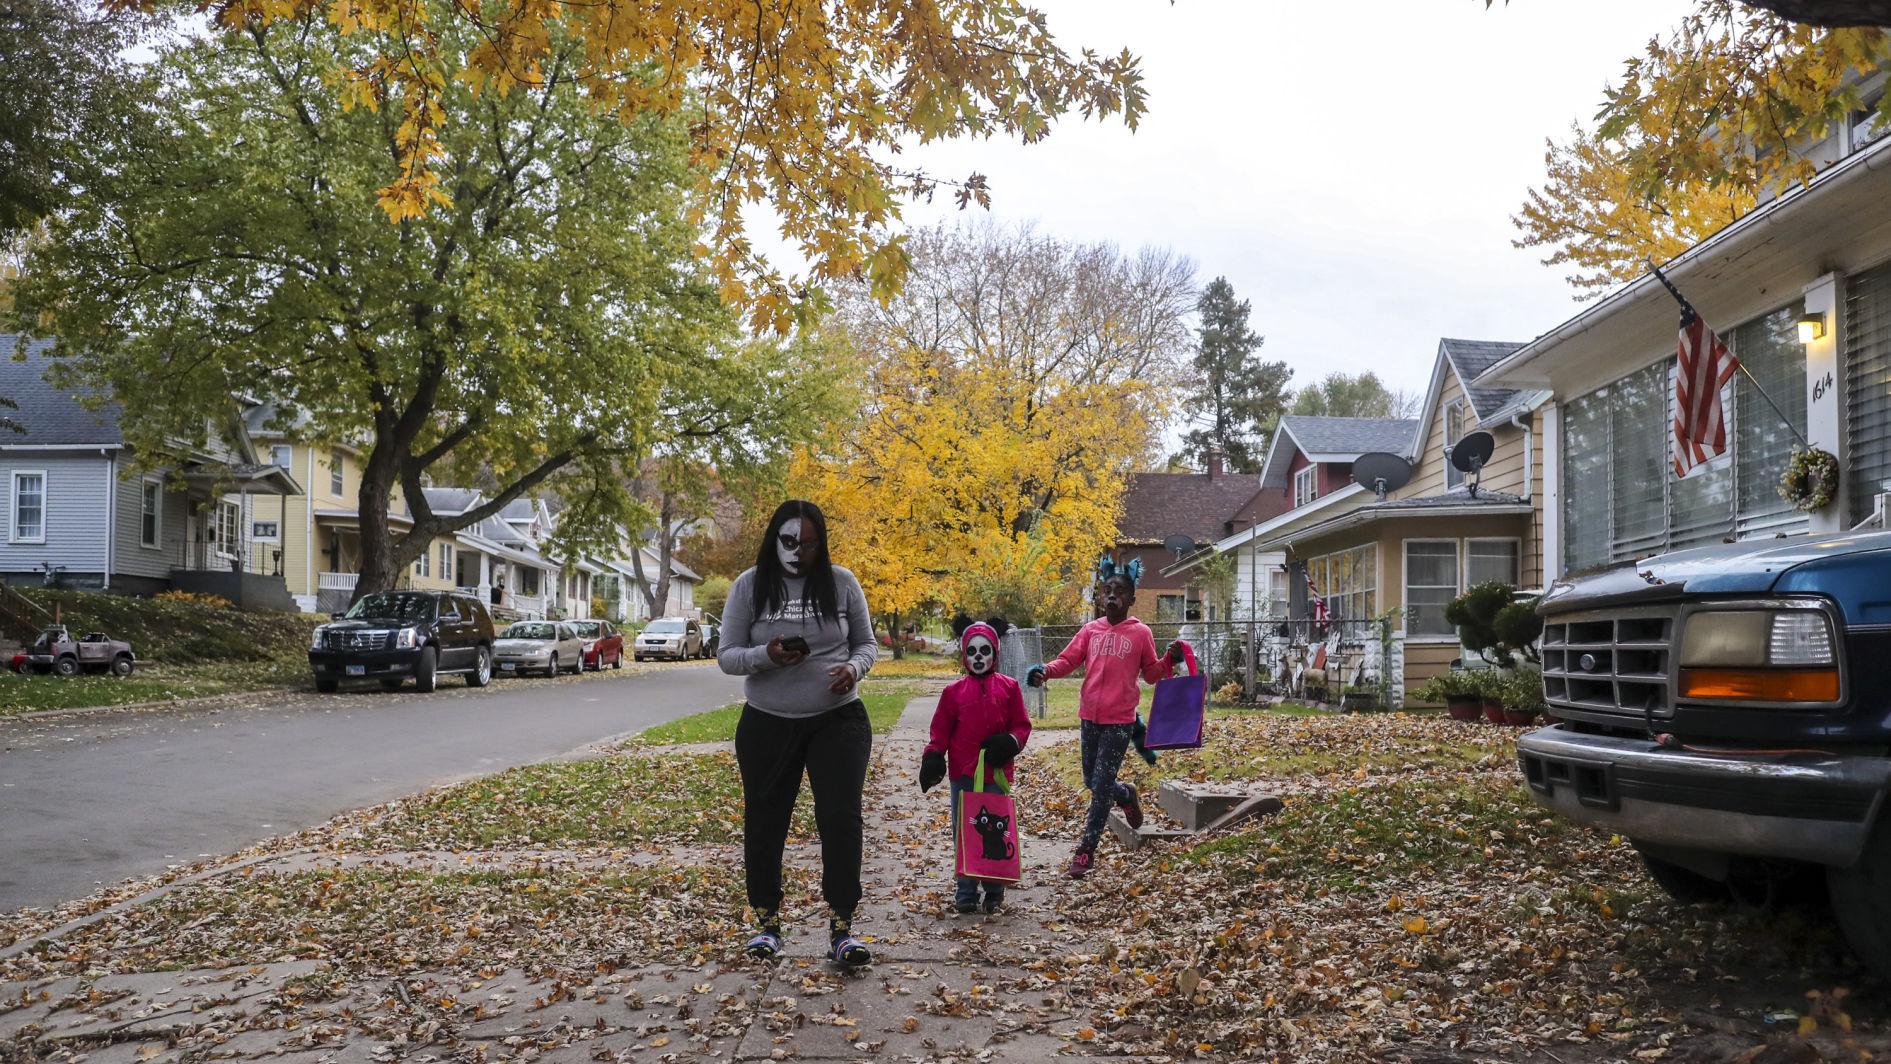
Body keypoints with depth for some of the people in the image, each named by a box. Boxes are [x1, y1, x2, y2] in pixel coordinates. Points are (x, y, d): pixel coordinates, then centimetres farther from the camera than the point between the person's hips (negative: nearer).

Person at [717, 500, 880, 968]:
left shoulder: (841, 582, 0)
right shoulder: (749, 586, -2)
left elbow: (867, 643, 7)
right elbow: (727, 656, -2)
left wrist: (855, 667, -16)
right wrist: (767, 656, -23)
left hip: (838, 721, -1)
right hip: (767, 726, 1)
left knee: (841, 818, -7)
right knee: (764, 823, 9)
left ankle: (841, 928, 2)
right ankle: (767, 920, 27)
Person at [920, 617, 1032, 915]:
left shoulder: (1008, 687, 4)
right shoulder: (954, 691, 4)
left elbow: (1022, 725, 6)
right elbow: (941, 731, 6)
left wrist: (1010, 742, -13)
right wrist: (932, 759, -7)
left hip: (997, 772, 0)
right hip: (963, 773, 1)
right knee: (964, 833, 4)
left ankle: (994, 891, 19)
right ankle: (966, 892, 13)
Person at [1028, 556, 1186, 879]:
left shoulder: (1140, 633, -1)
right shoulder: (1090, 630, 6)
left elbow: (1151, 673, 6)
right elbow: (1068, 660, 2)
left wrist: (1169, 661, -12)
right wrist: (1045, 670, -16)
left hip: (1120, 720, -4)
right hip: (1089, 717, 4)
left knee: (1102, 785, -4)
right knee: (1091, 780, 15)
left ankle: (1086, 851, 6)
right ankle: (1127, 795, 47)